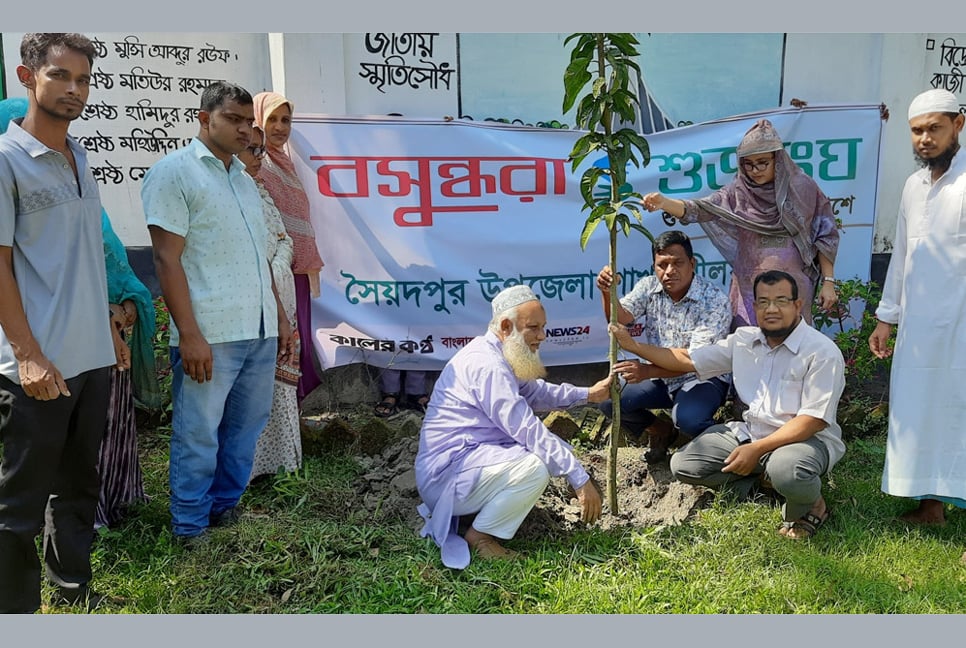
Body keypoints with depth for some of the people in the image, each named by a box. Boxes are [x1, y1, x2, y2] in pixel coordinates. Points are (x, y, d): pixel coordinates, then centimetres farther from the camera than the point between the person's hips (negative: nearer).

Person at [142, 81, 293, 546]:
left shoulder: (244, 178, 18)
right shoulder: (175, 172, -5)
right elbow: (167, 259, -12)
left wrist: (280, 315, 18)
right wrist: (189, 335, -17)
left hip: (259, 332, 7)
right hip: (210, 335, -7)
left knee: (245, 428, 15)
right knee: (199, 435, 2)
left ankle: (226, 508, 31)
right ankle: (190, 529, 17)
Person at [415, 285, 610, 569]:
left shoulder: (498, 355, 10)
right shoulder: (487, 364, -22)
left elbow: (535, 392, 24)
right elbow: (529, 430, -26)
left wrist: (588, 394, 14)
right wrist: (581, 480, -22)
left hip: (465, 458, 11)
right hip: (447, 473, -11)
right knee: (536, 466, -28)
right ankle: (480, 536, -5)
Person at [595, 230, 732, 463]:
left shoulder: (715, 301, -20)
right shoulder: (649, 286, -3)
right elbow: (620, 319, -16)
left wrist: (647, 371, -43)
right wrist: (608, 293, -38)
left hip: (702, 378, -5)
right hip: (660, 376, 6)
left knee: (687, 418, -35)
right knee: (608, 398, -13)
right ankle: (662, 431, 13)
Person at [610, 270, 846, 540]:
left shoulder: (822, 352, -17)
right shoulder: (744, 340, 2)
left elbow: (814, 420, -21)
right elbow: (688, 359, 7)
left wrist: (757, 449, -26)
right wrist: (633, 346, -1)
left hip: (807, 438, -6)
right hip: (750, 432, 6)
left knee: (785, 469, -41)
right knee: (683, 465, -5)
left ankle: (810, 504, -3)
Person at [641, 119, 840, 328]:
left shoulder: (803, 189, 0)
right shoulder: (737, 192, 1)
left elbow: (825, 237, 4)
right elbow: (700, 210, -12)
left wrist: (828, 281, 0)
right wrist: (663, 202, -30)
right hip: (749, 290, 1)